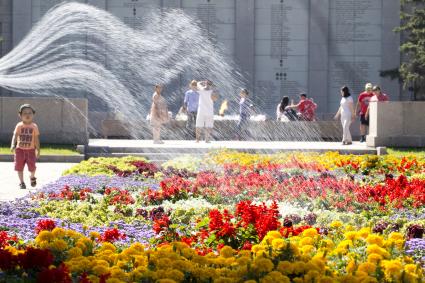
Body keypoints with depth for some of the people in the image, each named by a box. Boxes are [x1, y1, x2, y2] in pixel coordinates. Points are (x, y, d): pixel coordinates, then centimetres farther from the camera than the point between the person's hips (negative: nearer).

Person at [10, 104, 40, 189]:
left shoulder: (34, 126, -2)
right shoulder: (19, 126, -2)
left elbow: (36, 139, 2)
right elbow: (15, 136, -11)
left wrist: (38, 150, 1)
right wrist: (13, 145, -28)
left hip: (30, 150, -1)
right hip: (20, 149, 1)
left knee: (32, 166, -6)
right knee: (19, 166, 1)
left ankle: (32, 177, 26)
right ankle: (21, 182, 15)